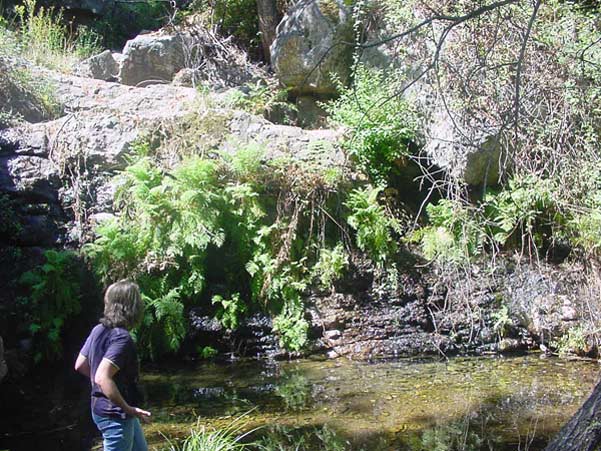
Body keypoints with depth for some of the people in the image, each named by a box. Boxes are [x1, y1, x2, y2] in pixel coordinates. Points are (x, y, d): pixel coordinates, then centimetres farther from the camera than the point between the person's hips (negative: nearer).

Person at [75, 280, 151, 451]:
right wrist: (129, 409, -26)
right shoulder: (121, 337, -24)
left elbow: (80, 365, 12)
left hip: (102, 408, 10)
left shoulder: (99, 330, 3)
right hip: (116, 415, -10)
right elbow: (102, 378, -33)